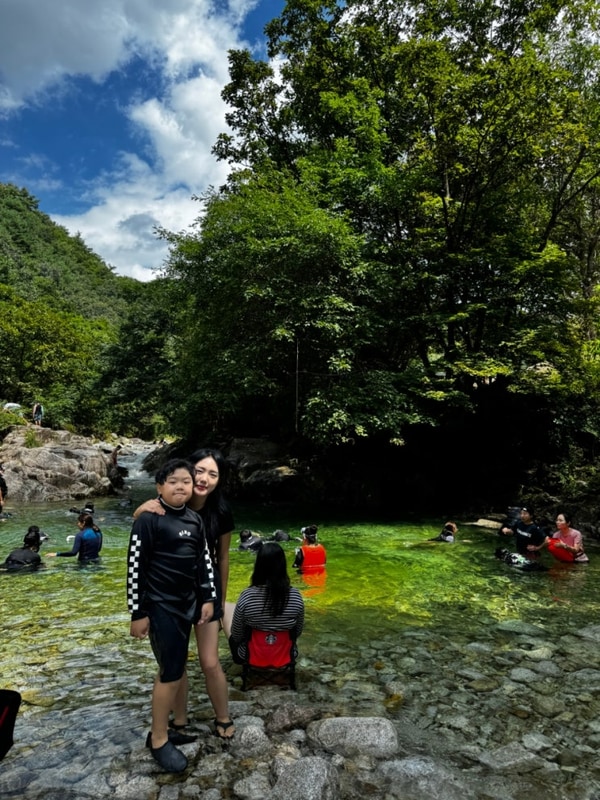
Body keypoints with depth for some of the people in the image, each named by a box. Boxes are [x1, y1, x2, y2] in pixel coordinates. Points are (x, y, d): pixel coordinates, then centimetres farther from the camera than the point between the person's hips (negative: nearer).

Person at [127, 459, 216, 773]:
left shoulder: (195, 520, 3)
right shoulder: (148, 519, -15)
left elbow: (204, 560, 10)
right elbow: (135, 567, -14)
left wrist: (207, 598, 8)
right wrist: (137, 613, -12)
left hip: (187, 603, 6)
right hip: (160, 606, -6)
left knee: (178, 666, 17)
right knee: (170, 670, -1)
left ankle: (178, 725, 34)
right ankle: (158, 739, 18)